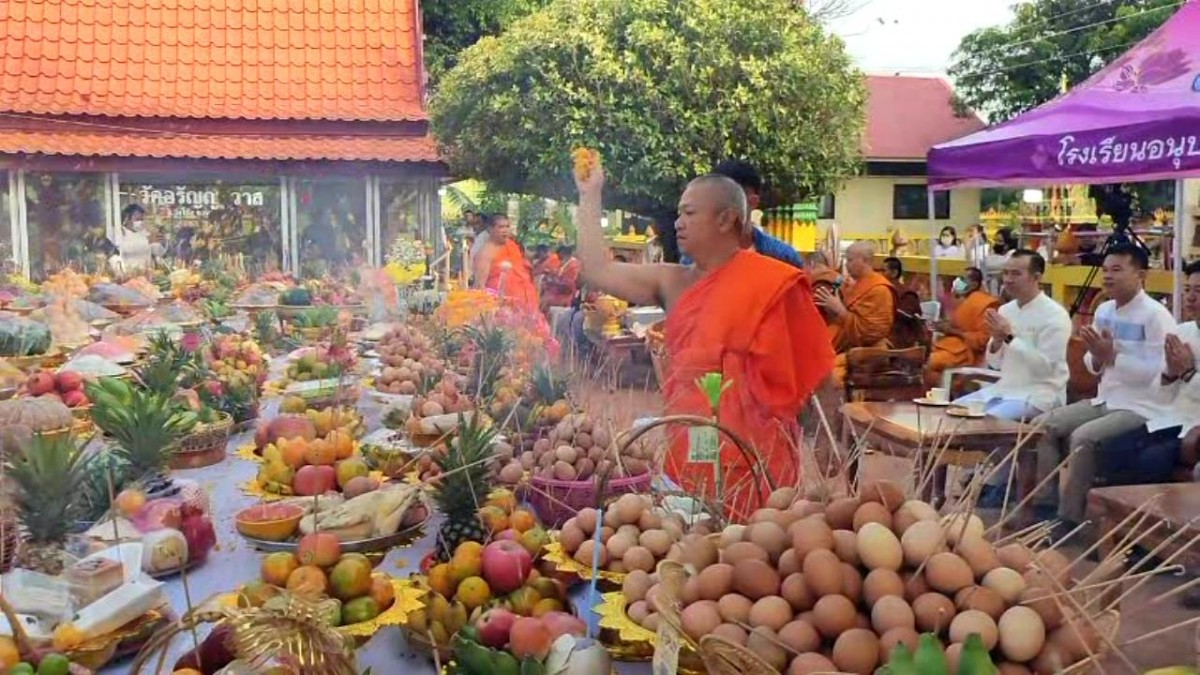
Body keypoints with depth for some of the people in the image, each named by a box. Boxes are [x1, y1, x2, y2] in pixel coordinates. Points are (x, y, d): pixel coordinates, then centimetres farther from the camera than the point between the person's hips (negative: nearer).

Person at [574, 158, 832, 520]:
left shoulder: (771, 284, -8)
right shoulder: (673, 283, 9)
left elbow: (814, 374, -6)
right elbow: (597, 271, 10)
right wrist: (590, 196, 11)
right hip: (687, 458, 6)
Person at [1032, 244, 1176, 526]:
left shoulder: (1156, 316, -14)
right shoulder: (1103, 310, 9)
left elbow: (1155, 373, -22)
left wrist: (1111, 355, -22)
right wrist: (1097, 357, -8)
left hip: (1142, 407, -8)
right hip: (1104, 400, 8)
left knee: (1083, 437, -29)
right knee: (1044, 425, -5)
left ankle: (1069, 517, -17)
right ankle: (1043, 504, 1)